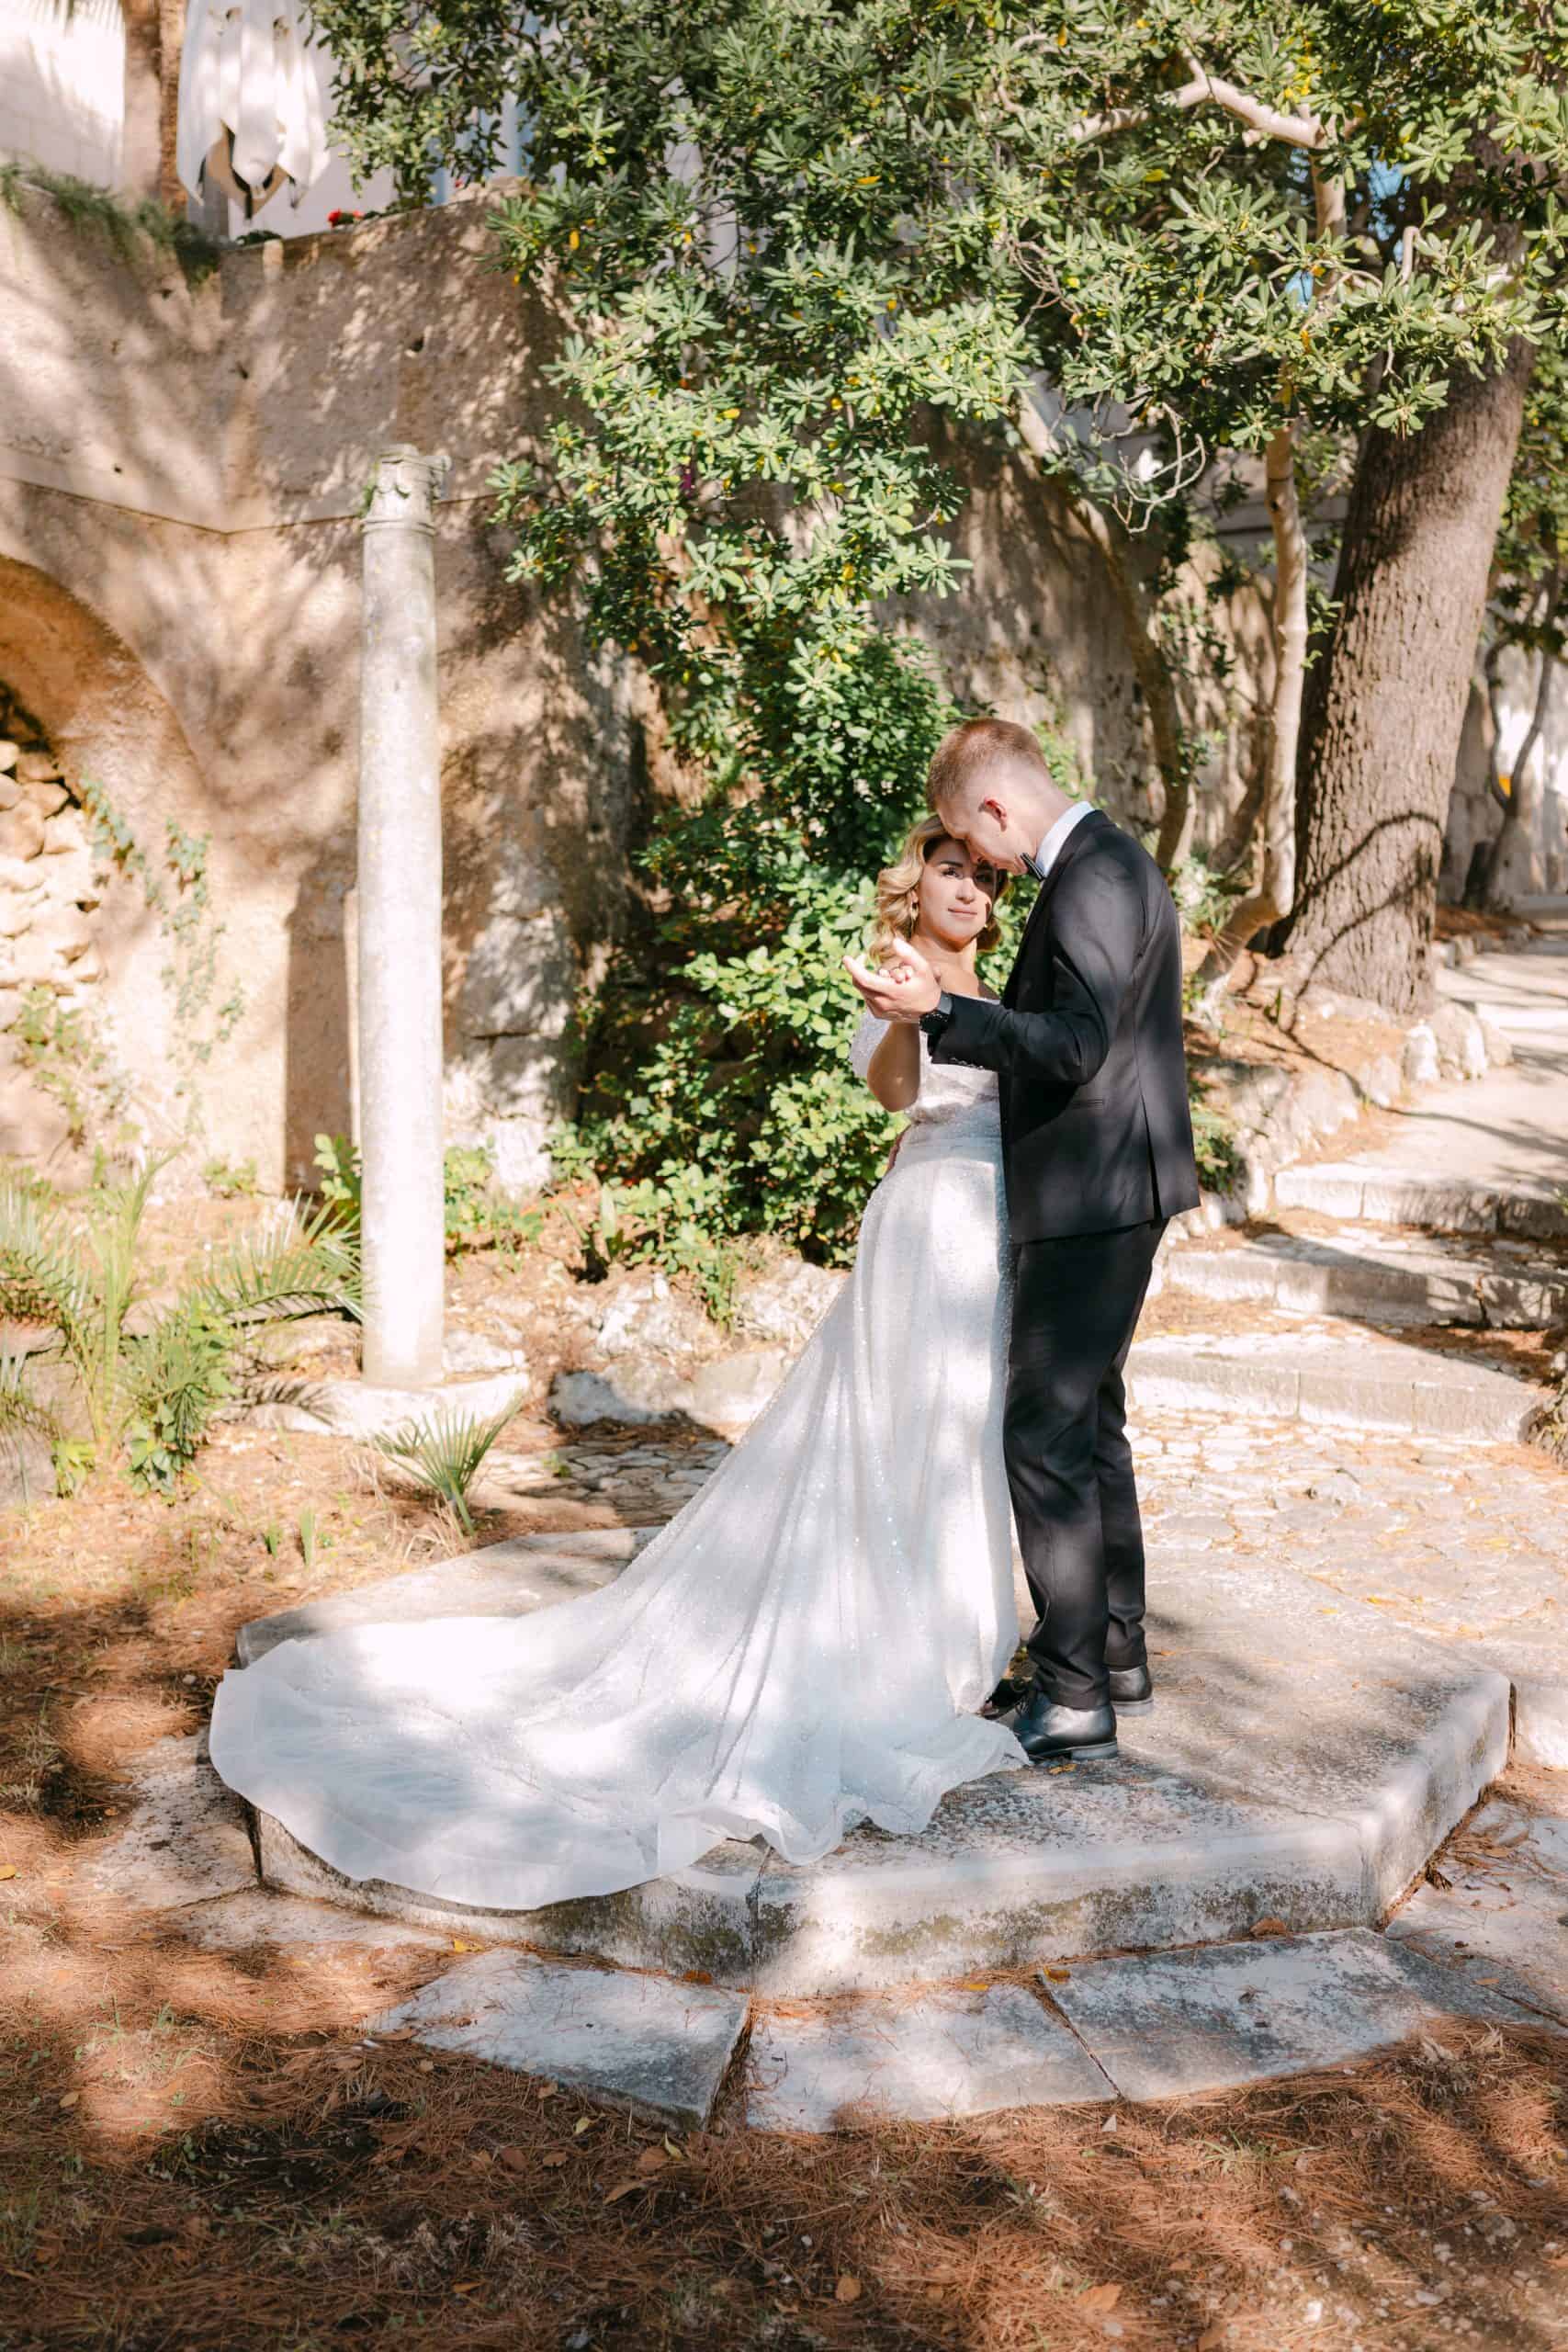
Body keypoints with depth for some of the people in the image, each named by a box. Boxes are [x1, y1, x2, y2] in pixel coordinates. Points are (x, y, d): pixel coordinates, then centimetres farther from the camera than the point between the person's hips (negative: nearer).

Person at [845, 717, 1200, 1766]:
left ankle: (1075, 1697, 1)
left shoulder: (1094, 878, -18)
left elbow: (1077, 1047, -28)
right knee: (1090, 1422, 18)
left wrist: (939, 1010, -35)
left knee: (1046, 1435, -6)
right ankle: (1118, 1654, 30)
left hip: (1094, 1198, -11)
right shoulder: (1106, 861, 15)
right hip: (1110, 1191, 11)